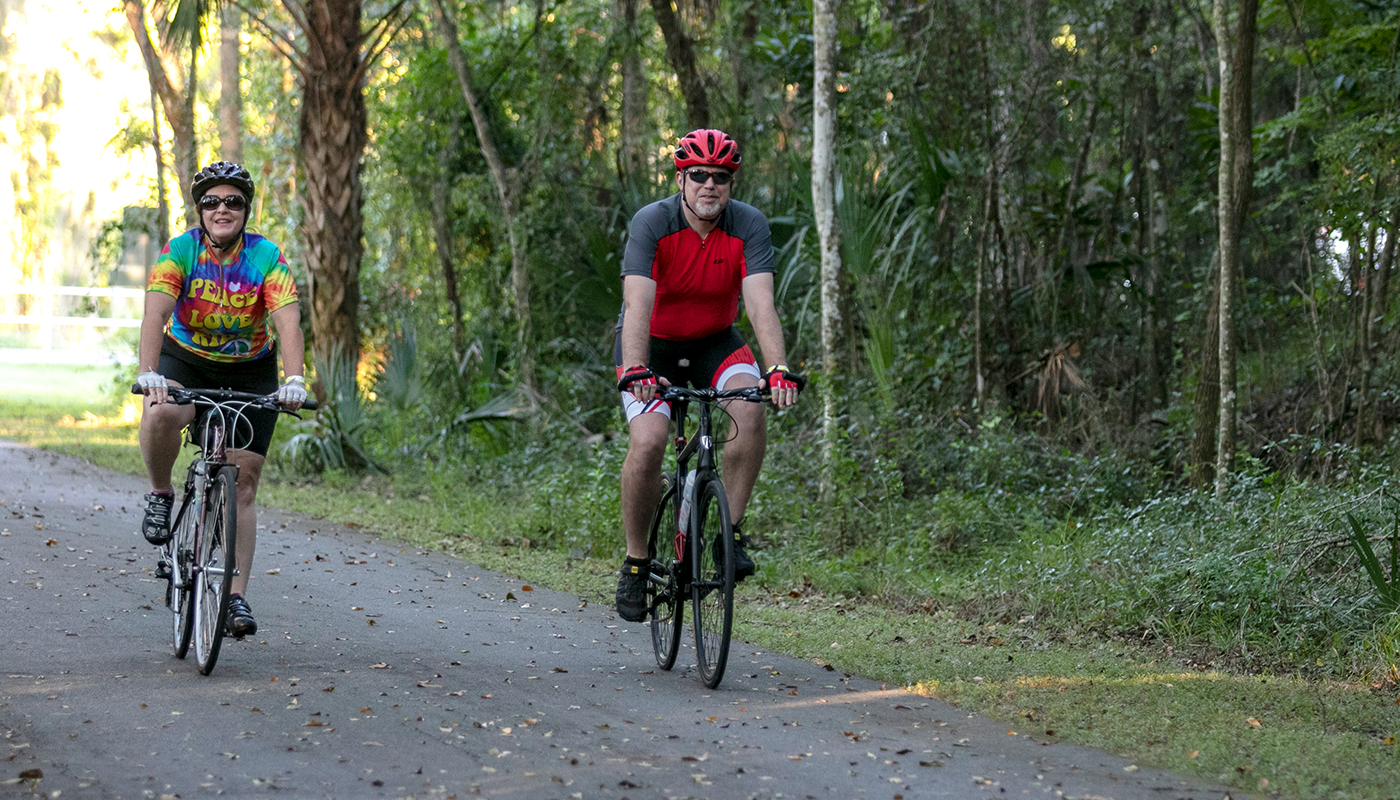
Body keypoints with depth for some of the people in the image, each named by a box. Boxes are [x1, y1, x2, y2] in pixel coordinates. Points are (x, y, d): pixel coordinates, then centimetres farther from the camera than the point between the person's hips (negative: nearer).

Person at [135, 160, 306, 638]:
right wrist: (148, 373, -47)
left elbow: (288, 322, -29)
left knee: (243, 486, -6)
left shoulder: (267, 259, -17)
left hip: (250, 372, 1)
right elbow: (155, 314, -30)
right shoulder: (178, 252, -18)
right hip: (186, 361, -1)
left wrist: (294, 380, -46)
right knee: (160, 415, -36)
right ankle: (161, 496, -7)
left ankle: (237, 597, -3)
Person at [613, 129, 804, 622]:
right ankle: (635, 562, -4)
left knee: (751, 409, -27)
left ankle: (731, 530, -12)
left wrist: (778, 369, -44)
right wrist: (635, 372, -50)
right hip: (653, 345, -2)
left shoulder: (749, 226, -18)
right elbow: (638, 307, -34)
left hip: (715, 342, 2)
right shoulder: (651, 224, -24)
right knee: (647, 442, -23)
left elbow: (760, 304, -28)